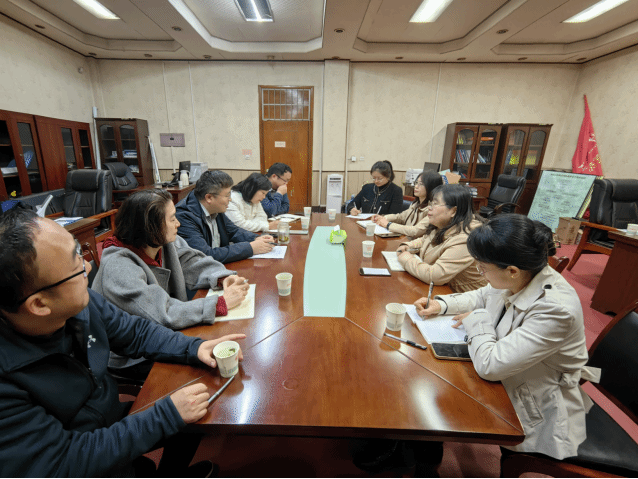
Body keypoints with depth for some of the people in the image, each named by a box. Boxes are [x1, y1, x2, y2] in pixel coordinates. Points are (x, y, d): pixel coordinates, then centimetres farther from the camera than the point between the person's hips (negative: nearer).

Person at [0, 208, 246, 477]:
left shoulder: (80, 302, -17)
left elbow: (136, 332, -3)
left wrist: (195, 348, -17)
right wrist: (168, 414, -26)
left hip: (113, 422, 5)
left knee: (198, 418, 4)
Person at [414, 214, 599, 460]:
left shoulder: (555, 310, -34)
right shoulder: (520, 278, -12)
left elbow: (489, 365, -34)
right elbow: (482, 296, 10)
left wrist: (476, 319, -18)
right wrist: (442, 304, -4)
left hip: (535, 417, -6)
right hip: (502, 385, 7)